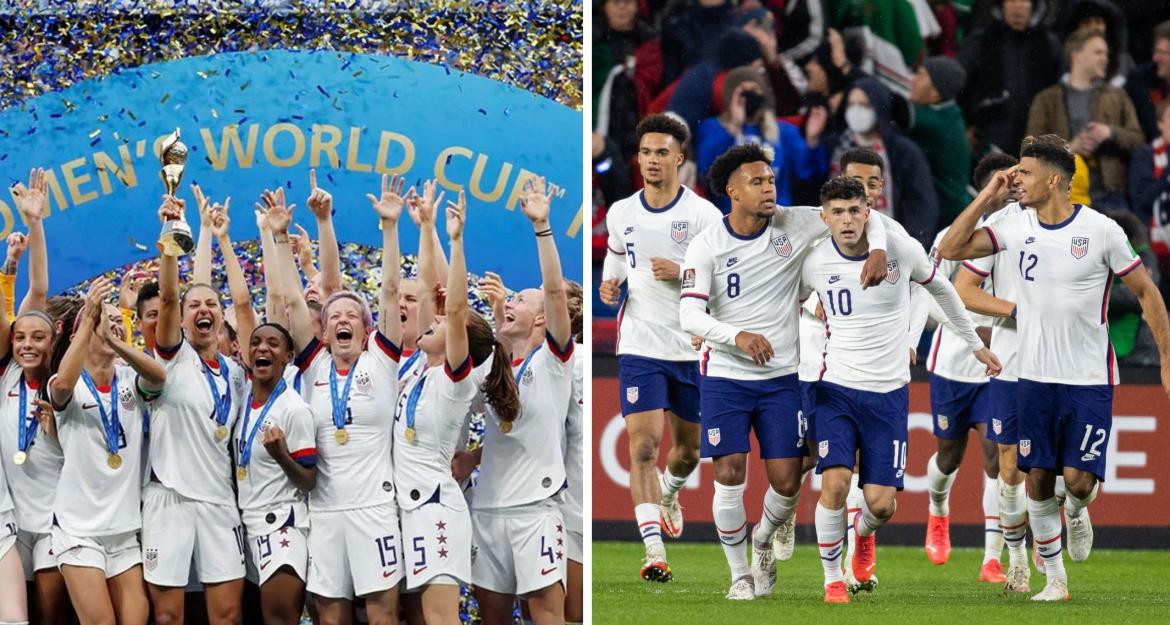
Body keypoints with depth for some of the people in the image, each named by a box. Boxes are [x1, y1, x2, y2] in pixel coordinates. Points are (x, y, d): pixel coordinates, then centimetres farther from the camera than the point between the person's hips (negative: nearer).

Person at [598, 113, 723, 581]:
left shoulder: (703, 214, -5)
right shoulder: (620, 214, 5)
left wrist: (682, 273, -20)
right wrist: (609, 287, 0)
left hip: (692, 347, 0)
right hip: (640, 347, 0)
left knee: (688, 448, 14)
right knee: (643, 444, -14)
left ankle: (669, 492, 50)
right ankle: (654, 550, -17)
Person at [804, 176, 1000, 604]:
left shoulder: (902, 250, -7)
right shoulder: (815, 263, -6)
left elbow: (940, 288, 14)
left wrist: (975, 343, 21)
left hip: (889, 392, 1)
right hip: (837, 389, -1)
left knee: (881, 503, -3)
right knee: (835, 481, -20)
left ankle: (863, 533, 35)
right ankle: (832, 579, 0)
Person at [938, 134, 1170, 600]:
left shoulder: (1101, 230, -9)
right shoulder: (1017, 228, 1)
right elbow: (950, 249, 0)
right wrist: (987, 198, -5)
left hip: (1089, 381, -4)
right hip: (1034, 377, 4)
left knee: (1078, 479, -10)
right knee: (1038, 479, 3)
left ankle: (1076, 512, 27)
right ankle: (1055, 580, 16)